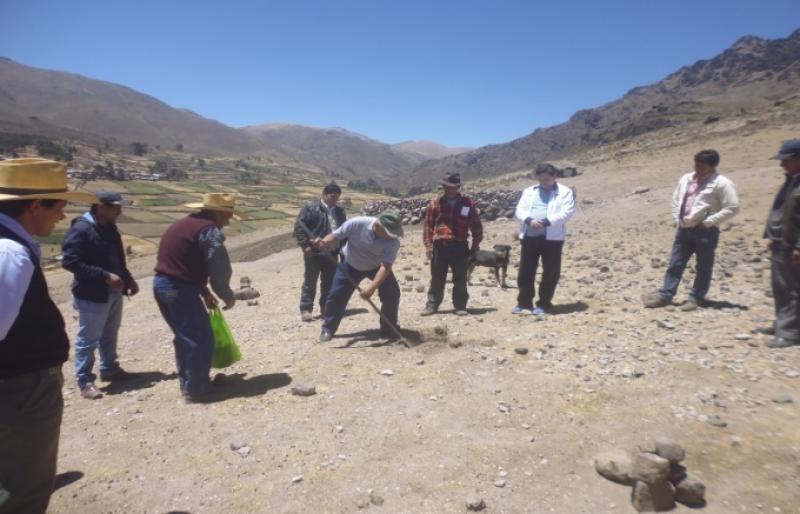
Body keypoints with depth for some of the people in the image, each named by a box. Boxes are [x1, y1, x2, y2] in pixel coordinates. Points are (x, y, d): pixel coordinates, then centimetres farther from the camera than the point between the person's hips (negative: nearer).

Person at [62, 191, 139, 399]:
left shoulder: (110, 228, 9)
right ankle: (85, 381, 13)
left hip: (113, 292, 8)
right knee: (88, 339, 2)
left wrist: (128, 279, 5)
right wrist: (105, 276, -26)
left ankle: (109, 369, 34)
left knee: (110, 335, 20)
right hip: (92, 295, -8)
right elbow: (69, 261, -24)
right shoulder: (81, 229, -18)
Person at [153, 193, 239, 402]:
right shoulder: (210, 230, -13)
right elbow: (219, 270, -15)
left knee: (185, 336, 22)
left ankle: (187, 382, 33)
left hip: (162, 283, 10)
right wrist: (228, 296, 2)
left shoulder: (187, 224, 18)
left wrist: (204, 292, 21)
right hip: (179, 288, -10)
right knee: (201, 339, 1)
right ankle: (195, 389, 12)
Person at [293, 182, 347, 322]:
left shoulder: (339, 212, 14)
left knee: (329, 282, 11)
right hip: (314, 251, -5)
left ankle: (326, 307, 23)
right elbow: (299, 226, -9)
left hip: (332, 253, 6)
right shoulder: (310, 207, -4)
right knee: (310, 281, -1)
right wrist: (305, 245, -15)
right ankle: (305, 309, 5)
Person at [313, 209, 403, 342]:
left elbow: (385, 266, -37)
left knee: (392, 293, -14)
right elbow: (335, 237, -21)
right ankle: (328, 329, 16)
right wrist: (324, 242, -43)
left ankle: (389, 329, 6)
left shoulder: (393, 241, -32)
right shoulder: (356, 223, -33)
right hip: (351, 265, 0)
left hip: (377, 267, 0)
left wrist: (372, 287, -49)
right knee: (337, 295, -3)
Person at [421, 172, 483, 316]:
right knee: (437, 279, 7)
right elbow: (428, 226, 5)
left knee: (460, 280, 7)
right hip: (440, 246, 0)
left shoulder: (468, 203, 4)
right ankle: (432, 305, 17)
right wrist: (428, 246, 0)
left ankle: (460, 306, 17)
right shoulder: (435, 204, 4)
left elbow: (476, 226, 8)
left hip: (460, 247, 0)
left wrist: (475, 246, 5)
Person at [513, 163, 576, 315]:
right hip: (529, 236, 3)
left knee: (550, 273, 2)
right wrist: (529, 220, -17)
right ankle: (524, 303, 17)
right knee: (525, 271, 6)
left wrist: (547, 221, -22)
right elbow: (520, 210, 5)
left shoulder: (565, 192, 4)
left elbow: (567, 212, -9)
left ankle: (543, 304, 15)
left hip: (552, 237, -3)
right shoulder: (529, 192, 15)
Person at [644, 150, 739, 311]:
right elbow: (675, 199, 23)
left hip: (705, 231, -6)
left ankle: (695, 298, 16)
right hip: (684, 229, 6)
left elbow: (732, 207, -12)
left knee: (703, 268, 6)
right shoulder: (686, 179, 11)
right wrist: (677, 218, 11)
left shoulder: (721, 183, -9)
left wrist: (709, 222, -14)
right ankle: (665, 295, 15)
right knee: (675, 264, 9)